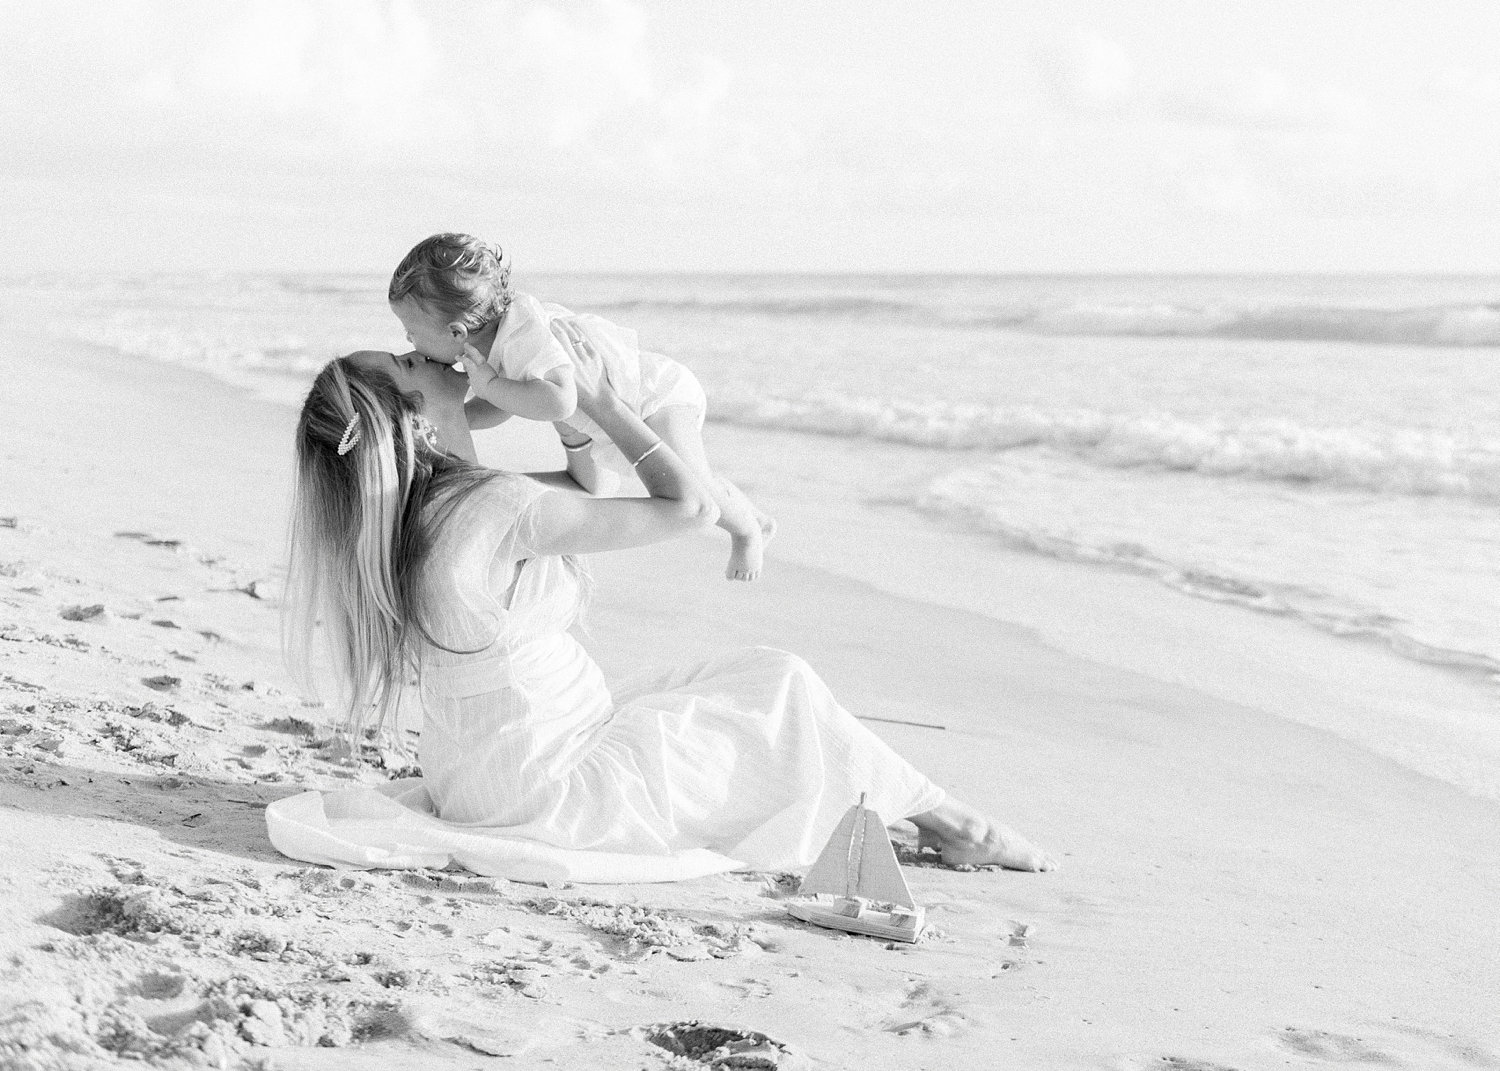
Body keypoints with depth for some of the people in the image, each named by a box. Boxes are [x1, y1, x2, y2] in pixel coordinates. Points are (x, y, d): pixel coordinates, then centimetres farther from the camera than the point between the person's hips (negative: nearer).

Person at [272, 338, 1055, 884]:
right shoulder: (506, 509, -29)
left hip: (476, 780, 9)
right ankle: (942, 820, 27)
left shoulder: (403, 512, -3)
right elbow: (690, 507, -19)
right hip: (548, 793, -9)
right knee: (779, 689, 9)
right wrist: (599, 402, -11)